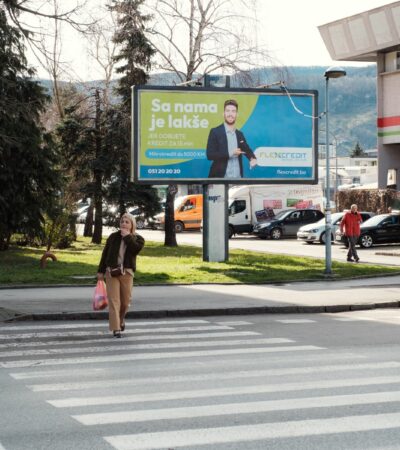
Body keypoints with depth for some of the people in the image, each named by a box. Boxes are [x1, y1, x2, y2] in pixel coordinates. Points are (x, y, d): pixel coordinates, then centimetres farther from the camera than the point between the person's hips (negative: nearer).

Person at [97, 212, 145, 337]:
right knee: (113, 300, -7)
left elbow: (136, 249, -18)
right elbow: (105, 253, 9)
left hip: (127, 273, 0)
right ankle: (116, 328, -8)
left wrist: (127, 236, -14)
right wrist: (101, 271, 7)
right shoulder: (113, 237, 5)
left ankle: (121, 320, 39)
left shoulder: (138, 239, 3)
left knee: (125, 301, 8)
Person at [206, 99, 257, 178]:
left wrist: (253, 159, -11)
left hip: (237, 177, 5)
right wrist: (230, 153, -14)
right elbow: (210, 155, -9)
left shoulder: (240, 134, 15)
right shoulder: (215, 132, -2)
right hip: (220, 177, -5)